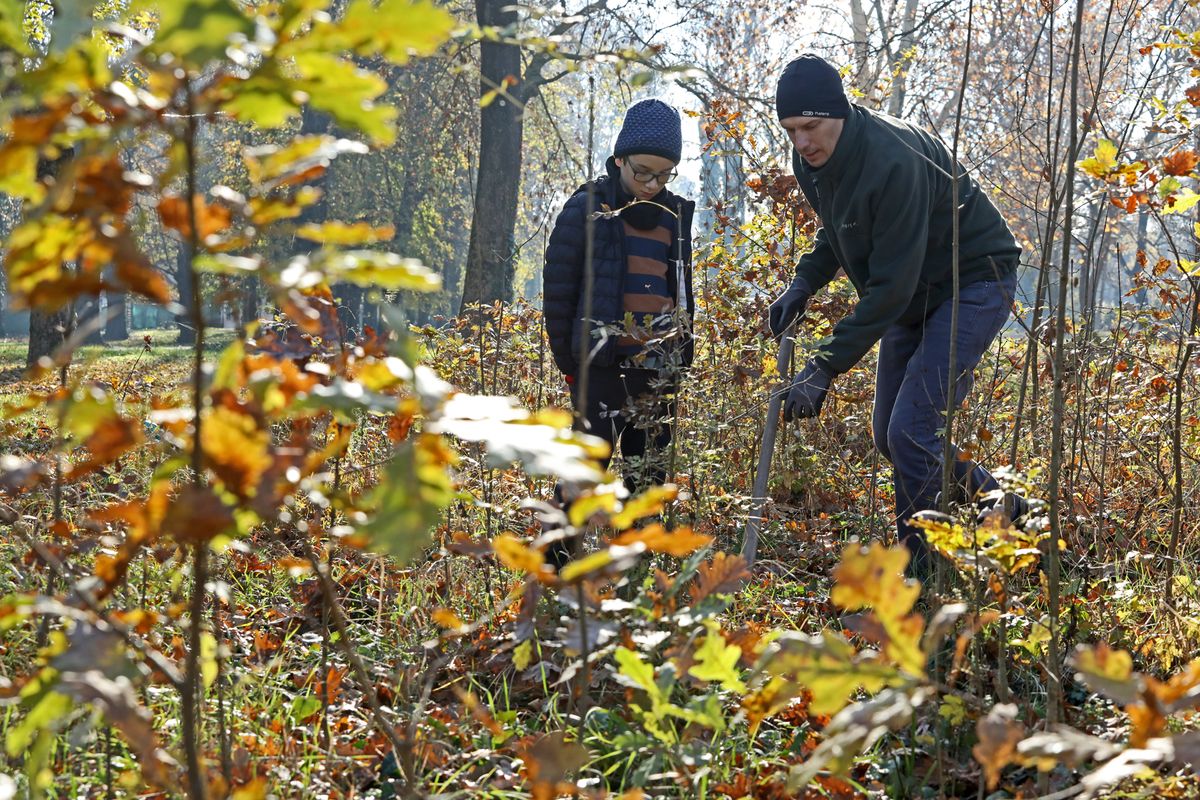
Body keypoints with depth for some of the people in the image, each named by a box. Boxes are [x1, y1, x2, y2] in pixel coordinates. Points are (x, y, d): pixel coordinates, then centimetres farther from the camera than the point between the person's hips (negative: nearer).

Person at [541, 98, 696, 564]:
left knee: (650, 473, 7)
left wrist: (682, 352, 17)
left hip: (658, 370, 5)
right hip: (602, 365, -5)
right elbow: (557, 290, -1)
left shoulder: (675, 215, 13)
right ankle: (555, 561, -4)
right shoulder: (587, 210, -3)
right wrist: (568, 361, -2)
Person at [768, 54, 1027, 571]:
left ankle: (915, 569, -5)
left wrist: (827, 366, -33)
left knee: (911, 431, -18)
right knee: (888, 435, 11)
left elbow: (890, 286, -33)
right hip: (913, 296, 9)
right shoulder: (811, 162, -6)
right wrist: (804, 284, -3)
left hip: (973, 283, -9)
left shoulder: (893, 160, -33)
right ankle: (1002, 509, 25)